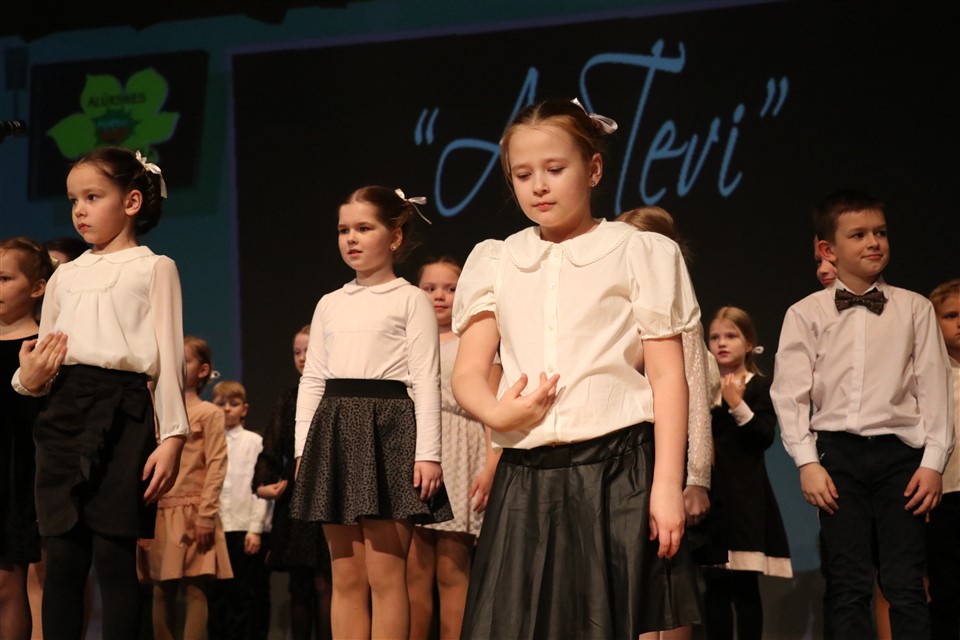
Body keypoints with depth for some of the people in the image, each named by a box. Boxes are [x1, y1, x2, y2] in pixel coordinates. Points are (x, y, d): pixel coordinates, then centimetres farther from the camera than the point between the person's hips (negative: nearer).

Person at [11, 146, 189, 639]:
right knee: (62, 559, 2)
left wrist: (172, 437, -9)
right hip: (63, 413, 5)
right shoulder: (65, 275, 20)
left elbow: (169, 356, 0)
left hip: (121, 413, -4)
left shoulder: (152, 268, 6)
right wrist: (28, 377, -3)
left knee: (114, 558, -6)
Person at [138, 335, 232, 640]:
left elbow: (216, 466, -6)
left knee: (195, 590, -8)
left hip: (192, 513, -5)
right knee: (162, 592, 4)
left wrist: (205, 515, -14)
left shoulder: (209, 413, 2)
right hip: (159, 514, 5)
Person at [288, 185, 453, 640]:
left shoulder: (410, 300, 1)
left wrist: (428, 453, -14)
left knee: (385, 575, -7)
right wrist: (304, 448, 7)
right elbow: (312, 379, 16)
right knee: (346, 577, 6)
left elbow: (425, 379, -6)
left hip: (388, 427, -5)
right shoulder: (330, 305, 16)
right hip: (336, 429, 5)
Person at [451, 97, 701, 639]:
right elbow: (468, 374, 7)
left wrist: (667, 485, -10)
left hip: (618, 472, -3)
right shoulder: (495, 263, 14)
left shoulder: (640, 254, 4)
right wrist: (497, 412, -16)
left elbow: (668, 377, -1)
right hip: (526, 479, 3)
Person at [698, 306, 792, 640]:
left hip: (744, 496, -4)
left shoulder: (759, 387, 2)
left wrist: (737, 405, -17)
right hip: (709, 494, 4)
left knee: (744, 585, -7)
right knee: (714, 586, 4)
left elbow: (765, 437, -10)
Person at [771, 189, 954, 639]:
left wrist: (933, 462, -2)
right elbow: (790, 395, 2)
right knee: (848, 585, 0)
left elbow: (933, 388, 6)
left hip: (899, 453, 0)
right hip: (838, 454, 0)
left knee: (906, 584, -4)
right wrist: (807, 462, -8)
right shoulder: (805, 314, 7)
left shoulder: (914, 309, 9)